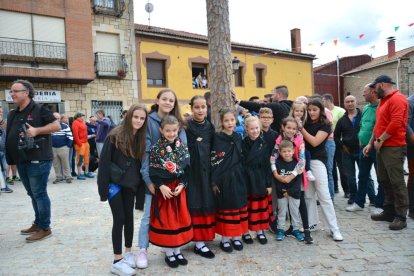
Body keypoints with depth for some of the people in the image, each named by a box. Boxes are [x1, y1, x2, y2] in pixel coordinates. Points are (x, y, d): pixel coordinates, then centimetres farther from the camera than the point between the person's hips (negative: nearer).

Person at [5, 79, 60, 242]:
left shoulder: (39, 109, -7)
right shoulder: (13, 114, 16)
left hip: (38, 160, -8)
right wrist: (13, 160, 14)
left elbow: (57, 126, -12)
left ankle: (45, 228, 7)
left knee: (39, 194, -2)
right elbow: (10, 136, 23)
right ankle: (38, 224, 28)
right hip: (21, 161, 8)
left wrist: (36, 130, -22)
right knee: (32, 194, 16)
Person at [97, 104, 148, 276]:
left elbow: (141, 162, 7)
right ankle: (117, 261, 10)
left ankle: (128, 252, 30)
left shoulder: (141, 138, 2)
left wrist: (139, 183, 2)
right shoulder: (115, 136, -13)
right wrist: (103, 187, -15)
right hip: (115, 183, -4)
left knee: (129, 217, 13)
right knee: (119, 219, -2)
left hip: (130, 184, 5)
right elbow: (104, 162, -13)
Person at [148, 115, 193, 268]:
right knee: (165, 220, 6)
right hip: (162, 189, -3)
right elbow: (152, 171, -9)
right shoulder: (155, 148, -8)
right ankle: (169, 252, 22)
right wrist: (161, 186, -18)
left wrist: (181, 185, -10)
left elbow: (187, 170, 2)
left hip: (178, 188, 3)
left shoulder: (183, 148, 1)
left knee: (179, 219, 11)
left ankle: (177, 250, 28)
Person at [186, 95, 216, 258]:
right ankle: (199, 242, 8)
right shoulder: (186, 127, -7)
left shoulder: (210, 127, 8)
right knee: (195, 205, -1)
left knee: (207, 204, 11)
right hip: (192, 170, -5)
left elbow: (213, 150, 11)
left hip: (206, 170, 5)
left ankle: (202, 238, 25)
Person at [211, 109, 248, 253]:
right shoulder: (217, 139, -8)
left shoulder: (238, 137, 7)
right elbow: (214, 162, -10)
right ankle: (225, 239, 17)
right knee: (225, 208, 3)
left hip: (238, 178, 5)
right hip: (223, 179, -5)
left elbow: (240, 159, 13)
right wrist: (214, 181, -13)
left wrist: (243, 176, 12)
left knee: (239, 206, 10)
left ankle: (236, 237, 25)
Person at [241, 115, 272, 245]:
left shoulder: (264, 144, 1)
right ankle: (245, 232, 21)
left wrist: (269, 184, 1)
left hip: (260, 180, 2)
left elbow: (267, 165, 2)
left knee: (261, 207, 11)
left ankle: (260, 231, 27)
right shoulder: (242, 144, -6)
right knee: (246, 207, 5)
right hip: (246, 179, -2)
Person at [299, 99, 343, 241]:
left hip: (317, 161, -5)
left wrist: (301, 128, -14)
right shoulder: (307, 124, 11)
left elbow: (315, 142, -15)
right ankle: (311, 223, 22)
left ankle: (334, 228, 2)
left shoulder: (325, 125, -3)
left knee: (324, 195, -5)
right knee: (308, 195, 10)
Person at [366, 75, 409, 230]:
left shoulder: (397, 99, -12)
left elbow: (396, 123, -22)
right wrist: (371, 143, 16)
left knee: (397, 182, -4)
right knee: (384, 181, 13)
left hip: (393, 148, -10)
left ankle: (401, 217, 5)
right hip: (382, 147, 10)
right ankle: (389, 212, 23)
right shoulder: (383, 101, 19)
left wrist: (380, 140, -15)